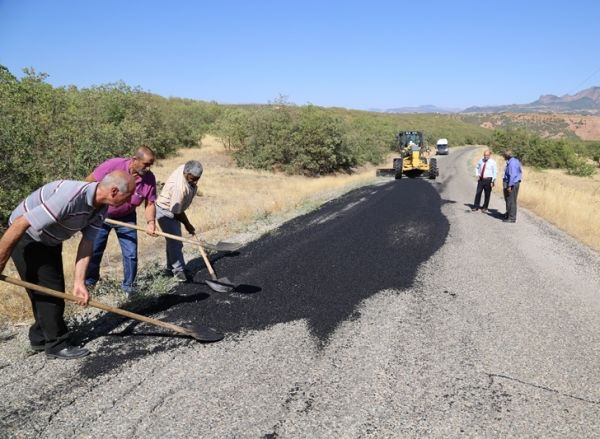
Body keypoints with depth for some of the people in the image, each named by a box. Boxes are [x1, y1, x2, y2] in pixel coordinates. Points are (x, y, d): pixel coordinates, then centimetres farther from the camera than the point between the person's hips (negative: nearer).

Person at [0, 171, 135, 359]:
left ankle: (40, 338, 31)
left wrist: (79, 282, -18)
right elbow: (20, 224, -35)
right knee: (49, 290, -6)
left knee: (55, 290, 15)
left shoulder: (101, 208, -11)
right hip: (26, 238, -9)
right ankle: (57, 345, 8)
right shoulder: (70, 197, -38)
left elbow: (86, 244, -11)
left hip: (50, 241, 9)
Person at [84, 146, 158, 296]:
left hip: (126, 218, 2)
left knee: (131, 254, -2)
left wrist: (151, 222, -27)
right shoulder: (113, 165, -27)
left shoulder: (149, 178, -18)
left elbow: (150, 203, -10)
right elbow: (89, 182, -16)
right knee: (93, 251, 10)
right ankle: (89, 282, 32)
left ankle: (128, 286, 16)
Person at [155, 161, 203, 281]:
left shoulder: (187, 169, -15)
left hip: (174, 209, 9)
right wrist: (187, 225, -12)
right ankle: (178, 270, 2)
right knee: (175, 241, -9)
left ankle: (171, 267, 28)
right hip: (166, 212, -9)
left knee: (174, 240, 16)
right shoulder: (179, 187, -39)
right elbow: (177, 212, -27)